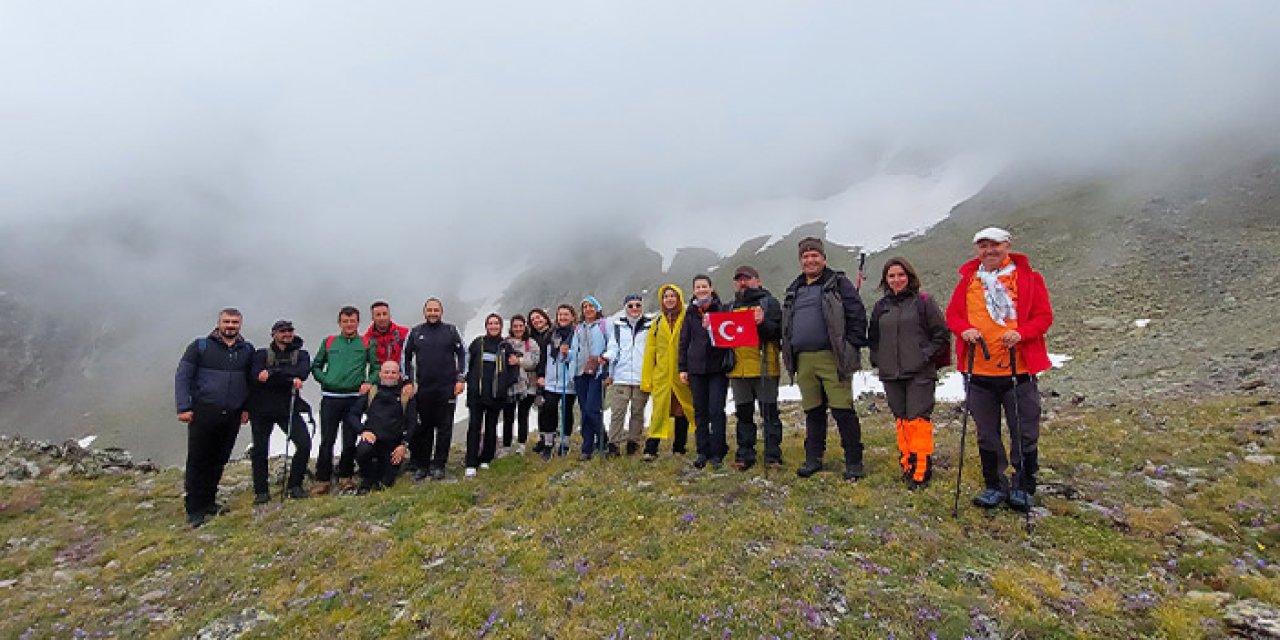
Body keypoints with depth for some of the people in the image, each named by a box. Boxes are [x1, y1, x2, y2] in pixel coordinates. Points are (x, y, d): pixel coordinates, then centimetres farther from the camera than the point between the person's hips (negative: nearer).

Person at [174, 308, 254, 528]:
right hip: (203, 413, -3)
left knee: (219, 461, 11)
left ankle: (208, 502, 24)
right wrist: (183, 408, -9)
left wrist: (247, 407, 8)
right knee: (198, 461, 0)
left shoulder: (247, 350, 9)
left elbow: (251, 380, 15)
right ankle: (194, 510, 9)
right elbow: (182, 376, -2)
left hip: (232, 416, 3)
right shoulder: (200, 346, -1)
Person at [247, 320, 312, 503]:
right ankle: (261, 491, 19)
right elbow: (256, 376, -13)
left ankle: (294, 485, 5)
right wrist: (290, 380, -21)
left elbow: (303, 373, -13)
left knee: (304, 443, -11)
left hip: (289, 408, 0)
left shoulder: (301, 355, 9)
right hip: (262, 409, 0)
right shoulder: (261, 354, 6)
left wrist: (272, 373, -20)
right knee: (260, 449, 5)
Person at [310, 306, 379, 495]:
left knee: (350, 440, 5)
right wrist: (325, 380, 0)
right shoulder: (329, 342, 12)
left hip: (354, 398, 0)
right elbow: (315, 366, 16)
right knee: (327, 440, 1)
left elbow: (376, 368, 6)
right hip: (330, 397, 1)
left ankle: (345, 476, 19)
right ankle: (322, 479, 10)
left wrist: (369, 382, -10)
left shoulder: (366, 344, 8)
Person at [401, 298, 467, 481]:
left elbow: (462, 354, 5)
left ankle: (439, 465, 13)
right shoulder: (415, 333, 7)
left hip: (447, 389, -1)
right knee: (422, 428, 5)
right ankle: (421, 465, 16)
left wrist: (460, 378, -3)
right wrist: (407, 381, 2)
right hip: (422, 389, 1)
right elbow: (405, 357, 10)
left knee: (444, 428, 4)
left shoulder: (451, 331, 4)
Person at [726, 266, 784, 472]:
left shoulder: (769, 302, 3)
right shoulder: (732, 307, 19)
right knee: (744, 414, 9)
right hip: (738, 369, 5)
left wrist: (763, 323, -24)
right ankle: (744, 455, 17)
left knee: (769, 414, 0)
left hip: (764, 368, -5)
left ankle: (773, 456, 7)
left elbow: (779, 331, -6)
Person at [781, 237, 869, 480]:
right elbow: (786, 324, 25)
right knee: (813, 412, 13)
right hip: (803, 360, 5)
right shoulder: (794, 289, 19)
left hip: (832, 358, -5)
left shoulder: (838, 283, 2)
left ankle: (853, 462, 8)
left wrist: (852, 348, -10)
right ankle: (813, 459, 23)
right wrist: (788, 352, 15)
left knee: (842, 410, -5)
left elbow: (857, 315, -4)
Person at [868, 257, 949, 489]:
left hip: (919, 374, -4)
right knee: (901, 420, 9)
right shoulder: (881, 307, 14)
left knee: (918, 420, -7)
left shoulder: (923, 302, 2)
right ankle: (907, 465, 19)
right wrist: (877, 359, 10)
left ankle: (921, 471, -1)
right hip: (891, 375, 4)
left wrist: (926, 355, -7)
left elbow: (942, 335, 1)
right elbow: (872, 338, 23)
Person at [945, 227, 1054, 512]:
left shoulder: (1028, 277, 1)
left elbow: (1044, 315, -1)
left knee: (1024, 434, 7)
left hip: (1019, 370, -2)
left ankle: (1023, 488, 24)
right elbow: (952, 314, 8)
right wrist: (964, 329, -13)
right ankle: (995, 485, 27)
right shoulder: (968, 280, 7)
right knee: (987, 434, 12)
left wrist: (1021, 333, -20)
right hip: (979, 371, 2)